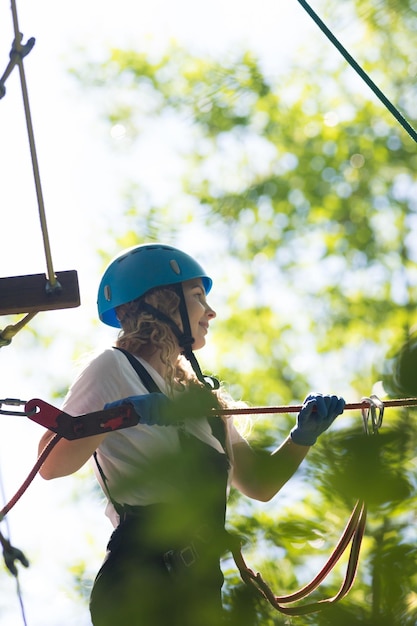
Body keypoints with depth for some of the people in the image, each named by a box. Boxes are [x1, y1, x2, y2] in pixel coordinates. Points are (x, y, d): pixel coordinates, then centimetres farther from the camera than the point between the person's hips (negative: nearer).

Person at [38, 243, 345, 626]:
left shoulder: (202, 395, 21)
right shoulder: (114, 369, -1)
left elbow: (259, 484, 17)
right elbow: (51, 464, -13)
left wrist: (303, 436, 1)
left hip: (202, 590, 7)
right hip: (140, 590, -7)